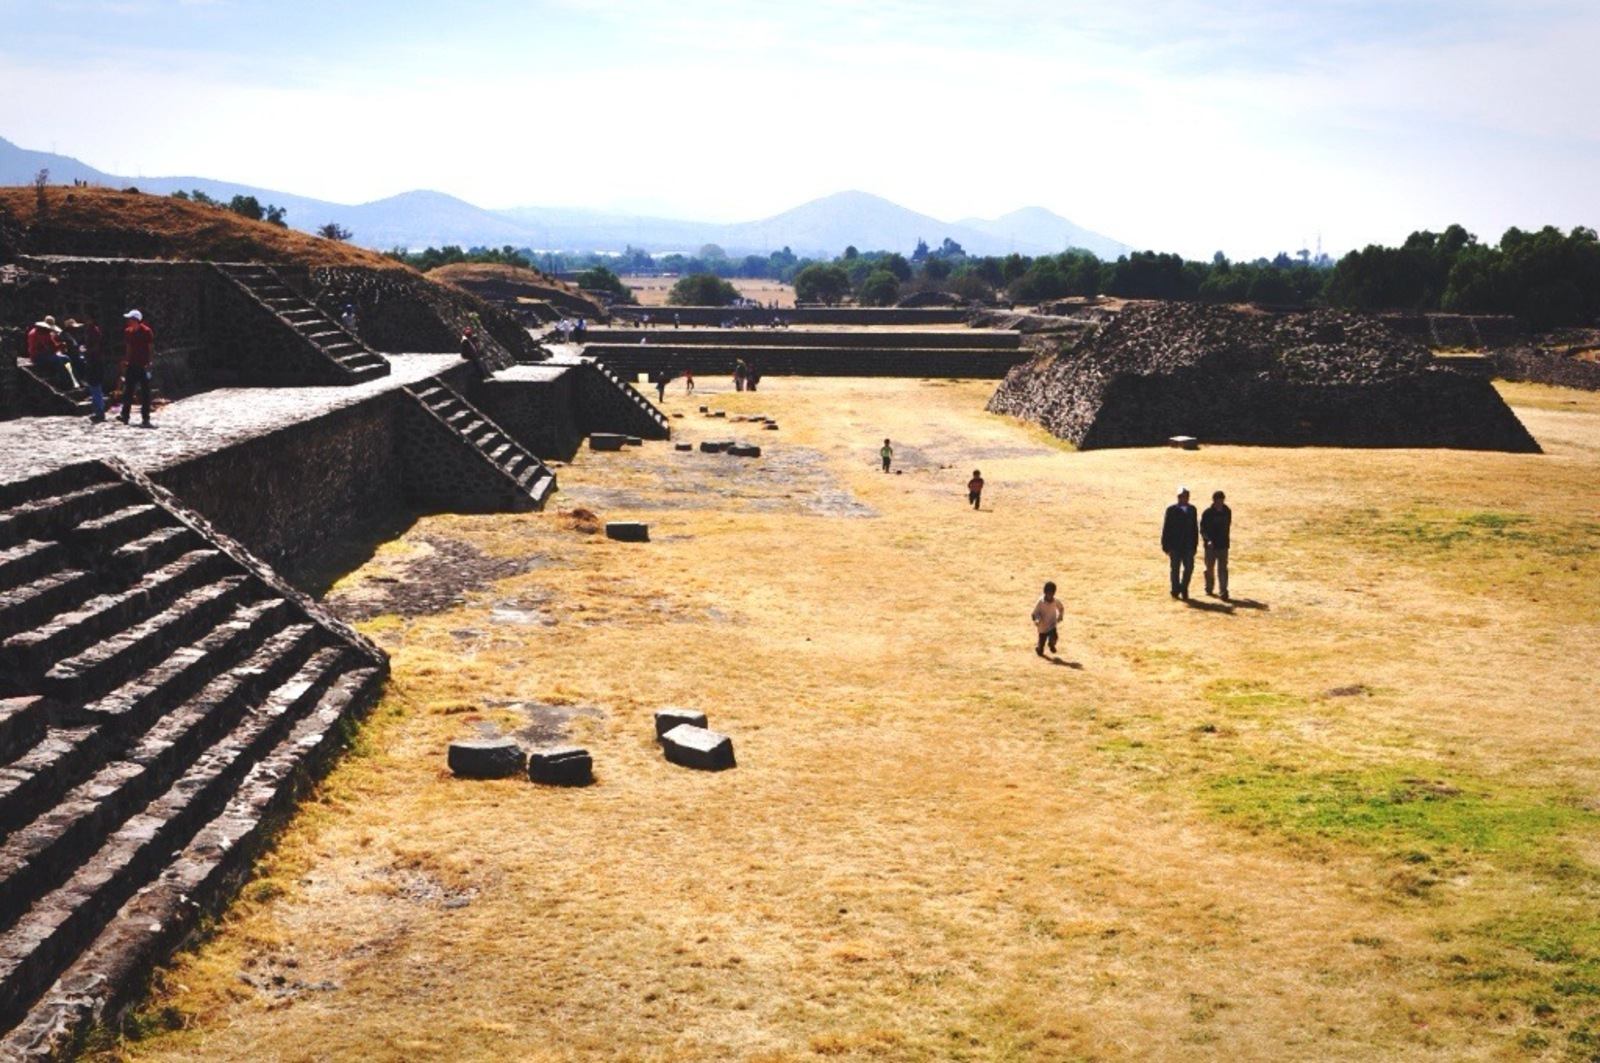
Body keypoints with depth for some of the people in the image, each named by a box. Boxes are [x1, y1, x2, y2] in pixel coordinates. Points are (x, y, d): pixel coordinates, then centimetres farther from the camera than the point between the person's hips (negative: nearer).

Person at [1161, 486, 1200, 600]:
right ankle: (1176, 590, 17)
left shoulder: (1192, 509, 7)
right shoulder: (1171, 510, -5)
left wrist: (1195, 544, 7)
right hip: (1175, 546, -3)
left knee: (1189, 568, 1)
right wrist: (1165, 545, -8)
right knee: (1175, 569, 5)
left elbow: (1195, 528, 11)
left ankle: (1183, 589, 19)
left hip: (1188, 546, 3)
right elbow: (1166, 528, -5)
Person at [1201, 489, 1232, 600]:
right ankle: (1209, 588, 31)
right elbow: (1203, 530, -10)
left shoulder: (1227, 512, 1)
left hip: (1223, 545, 2)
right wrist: (1208, 540, -26)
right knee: (1209, 568, 12)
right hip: (1210, 545, -2)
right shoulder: (1207, 513, -10)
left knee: (1222, 569, -4)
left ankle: (1223, 592, -6)